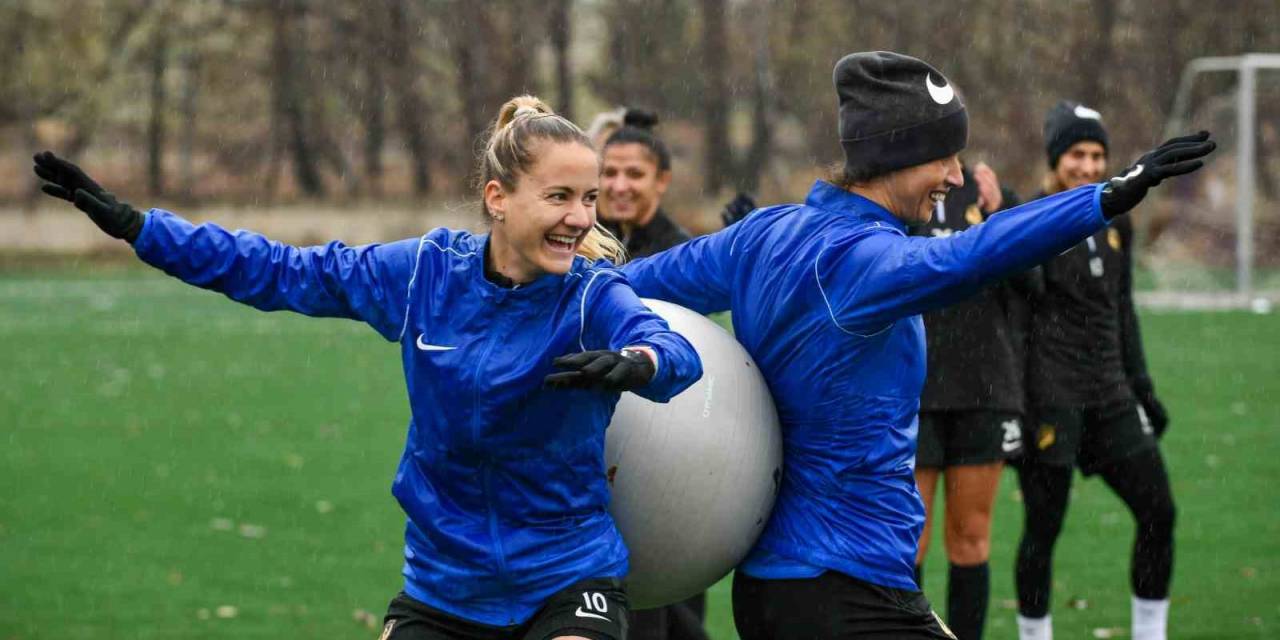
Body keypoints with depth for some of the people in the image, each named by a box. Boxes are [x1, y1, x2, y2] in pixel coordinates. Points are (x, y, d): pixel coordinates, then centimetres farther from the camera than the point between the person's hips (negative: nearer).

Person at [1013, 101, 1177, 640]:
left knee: (1158, 512, 1)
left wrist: (1142, 387, 17)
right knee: (1043, 528, -1)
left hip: (1109, 393, 6)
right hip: (1050, 390, -6)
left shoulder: (1116, 222, 12)